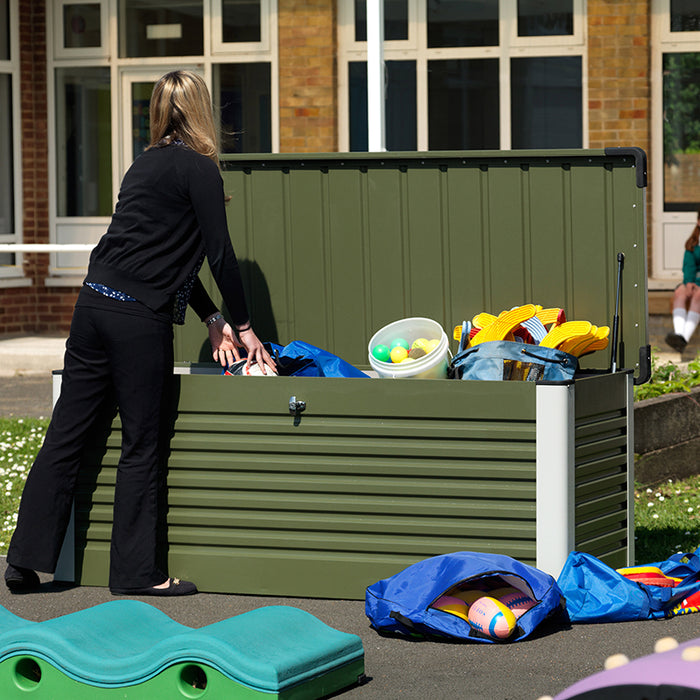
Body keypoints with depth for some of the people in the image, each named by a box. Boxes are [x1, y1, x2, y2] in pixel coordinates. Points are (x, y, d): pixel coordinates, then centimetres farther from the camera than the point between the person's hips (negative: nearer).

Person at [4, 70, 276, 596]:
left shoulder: (147, 164, 20)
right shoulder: (198, 169, -5)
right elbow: (220, 254, -4)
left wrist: (213, 318, 22)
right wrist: (243, 326, 6)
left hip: (94, 302, 7)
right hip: (139, 318, -7)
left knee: (66, 434, 9)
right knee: (140, 444, 2)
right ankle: (135, 572, 8)